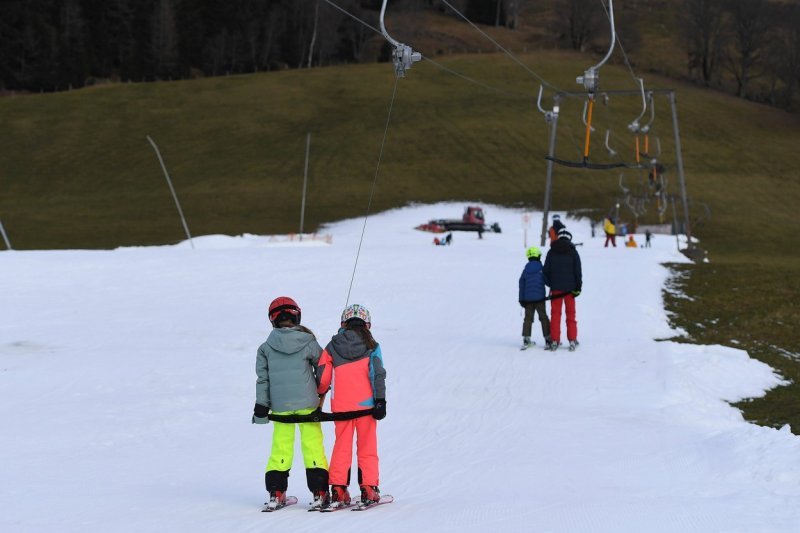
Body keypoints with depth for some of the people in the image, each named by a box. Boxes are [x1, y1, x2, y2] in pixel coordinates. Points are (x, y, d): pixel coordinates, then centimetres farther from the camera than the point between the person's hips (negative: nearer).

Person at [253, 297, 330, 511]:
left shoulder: (266, 348, -1)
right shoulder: (308, 342, -5)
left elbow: (262, 379, 2)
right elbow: (322, 369, 3)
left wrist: (261, 407, 7)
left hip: (280, 405, 2)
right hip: (307, 402, -2)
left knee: (280, 446, 10)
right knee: (313, 444, 4)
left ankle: (276, 493, 6)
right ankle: (319, 492, 1)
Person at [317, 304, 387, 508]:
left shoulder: (332, 347, 4)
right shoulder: (372, 347, -1)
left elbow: (323, 378, 4)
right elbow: (378, 375, -9)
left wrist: (318, 399, 20)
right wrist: (380, 401, -10)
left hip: (341, 406, 2)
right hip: (365, 404, -2)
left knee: (341, 447, 10)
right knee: (367, 447, 5)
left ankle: (338, 489, 4)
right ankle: (368, 488, 1)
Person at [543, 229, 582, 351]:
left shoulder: (551, 251, 2)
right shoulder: (573, 252, -2)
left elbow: (545, 270, 3)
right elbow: (578, 271, -4)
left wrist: (549, 284, 13)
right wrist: (578, 287, 0)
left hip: (555, 287, 1)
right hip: (569, 288, -1)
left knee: (555, 313, 5)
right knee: (570, 314, 7)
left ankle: (554, 340, 0)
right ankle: (572, 340, 4)